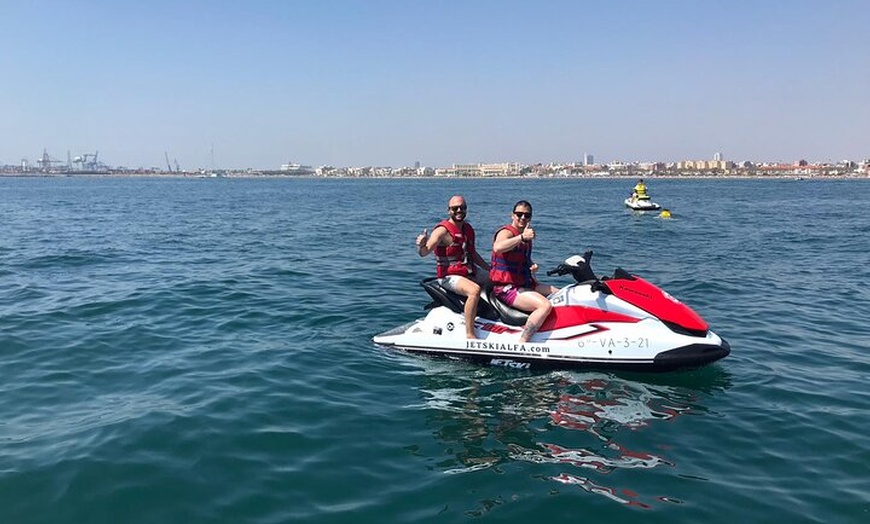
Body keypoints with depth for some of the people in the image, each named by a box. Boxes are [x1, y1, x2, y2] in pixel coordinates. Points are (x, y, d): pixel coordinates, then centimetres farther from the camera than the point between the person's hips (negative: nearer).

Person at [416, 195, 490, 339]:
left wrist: (491, 270, 22)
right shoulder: (442, 230, -14)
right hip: (450, 276, -9)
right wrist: (421, 245, -48)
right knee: (474, 290, -35)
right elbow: (424, 252, -26)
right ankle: (470, 334, -32)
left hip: (470, 272, 9)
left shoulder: (468, 229, 11)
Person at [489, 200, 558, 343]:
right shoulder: (506, 232, -12)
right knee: (545, 306, -28)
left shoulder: (527, 235, 16)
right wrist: (522, 237, -47)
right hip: (506, 288, -10)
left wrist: (532, 266, 10)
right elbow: (497, 248, -38)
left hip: (525, 284, 10)